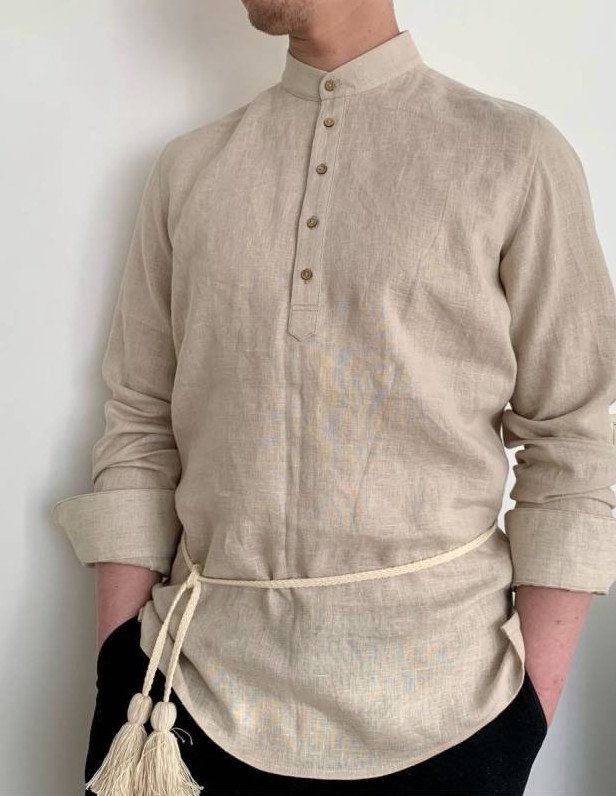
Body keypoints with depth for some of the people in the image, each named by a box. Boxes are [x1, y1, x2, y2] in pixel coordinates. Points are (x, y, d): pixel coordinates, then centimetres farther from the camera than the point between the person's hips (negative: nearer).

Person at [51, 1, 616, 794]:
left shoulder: (517, 156, -4)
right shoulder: (186, 169, 6)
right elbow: (139, 432, 5)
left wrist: (533, 708, -7)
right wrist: (120, 674, 0)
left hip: (437, 703, -2)